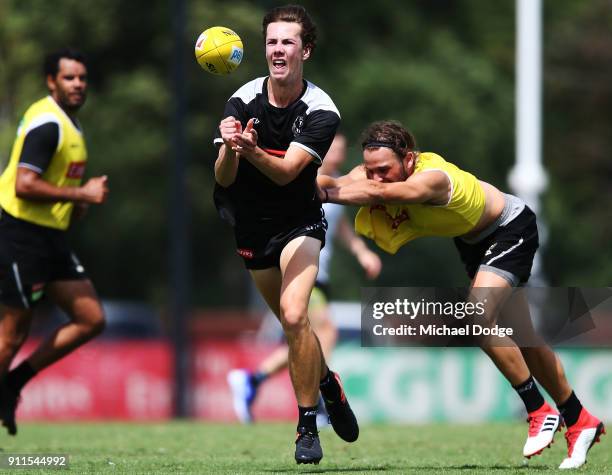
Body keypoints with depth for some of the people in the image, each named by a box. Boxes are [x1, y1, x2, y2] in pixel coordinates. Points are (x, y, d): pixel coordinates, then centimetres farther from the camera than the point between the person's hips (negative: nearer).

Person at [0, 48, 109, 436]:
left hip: (52, 238, 10)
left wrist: (76, 202, 11)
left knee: (92, 320, 4)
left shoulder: (69, 123, 15)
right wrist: (81, 193, -20)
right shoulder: (46, 123, -16)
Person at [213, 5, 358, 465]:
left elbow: (286, 171, -31)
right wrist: (229, 149, -42)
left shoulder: (322, 111, -20)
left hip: (300, 222, -3)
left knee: (294, 316, -23)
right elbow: (223, 178, -19)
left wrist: (253, 151, -51)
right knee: (292, 323, 13)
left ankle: (308, 427, -11)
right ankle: (327, 382, 45)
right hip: (251, 225, 3)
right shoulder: (243, 101, -14)